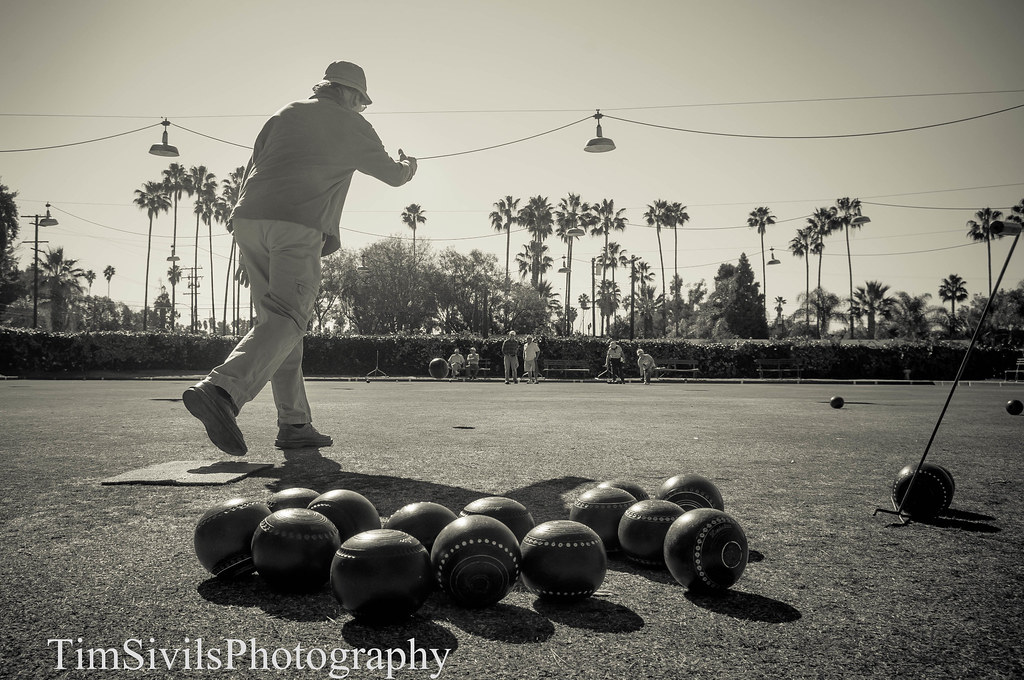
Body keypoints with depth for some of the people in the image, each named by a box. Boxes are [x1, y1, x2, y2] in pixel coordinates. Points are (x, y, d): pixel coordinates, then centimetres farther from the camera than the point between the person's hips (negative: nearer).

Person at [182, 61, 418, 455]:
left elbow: (252, 168, 18)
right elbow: (393, 175, 27)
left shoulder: (285, 114, 25)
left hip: (248, 221, 6)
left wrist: (239, 217, 19)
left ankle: (295, 425, 8)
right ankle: (221, 390, -37)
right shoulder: (353, 127, 14)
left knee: (278, 319, 9)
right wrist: (408, 167, 49)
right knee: (286, 321, -13)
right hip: (298, 227, -6)